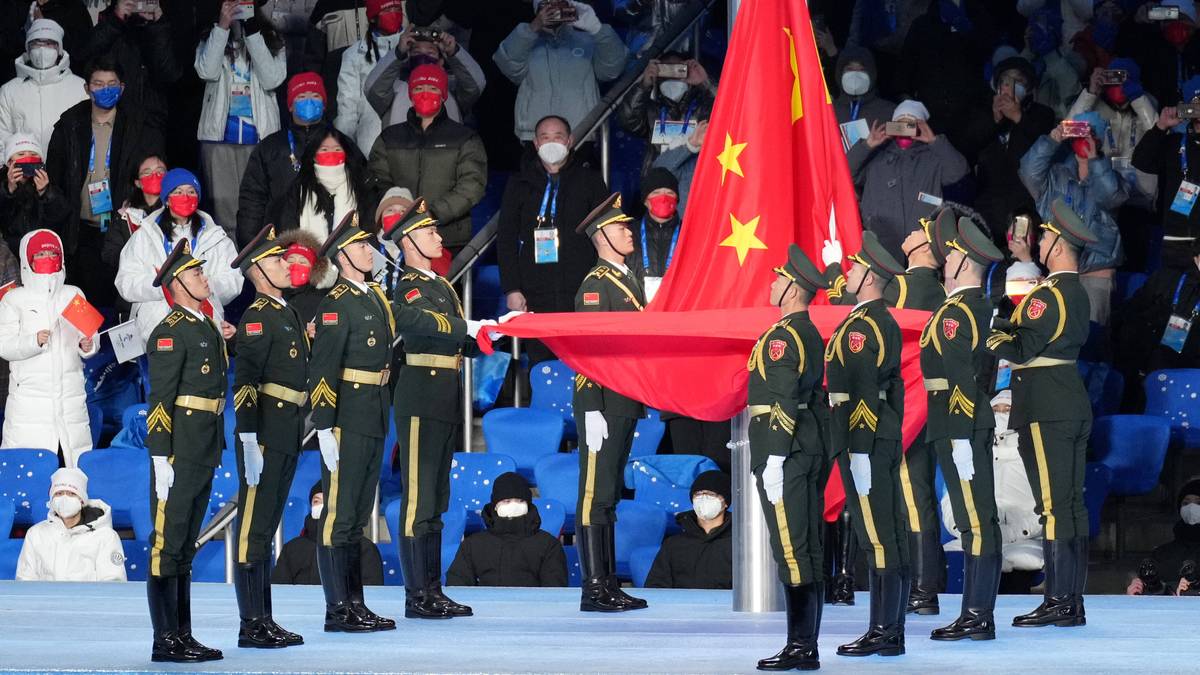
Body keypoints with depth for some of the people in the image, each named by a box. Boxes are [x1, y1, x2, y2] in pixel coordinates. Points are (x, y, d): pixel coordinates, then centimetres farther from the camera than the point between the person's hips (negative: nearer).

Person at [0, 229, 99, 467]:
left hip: (70, 393, 3)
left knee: (77, 457, -4)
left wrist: (88, 346, -7)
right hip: (30, 392, -3)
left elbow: (91, 337, 16)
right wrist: (34, 341, -18)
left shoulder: (73, 295, 16)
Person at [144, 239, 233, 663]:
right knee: (167, 544, -5)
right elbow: (160, 399, -16)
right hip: (179, 452, -9)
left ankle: (183, 635, 18)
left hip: (205, 451, 9)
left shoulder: (207, 328, 16)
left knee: (185, 545, 13)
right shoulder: (170, 332, -11)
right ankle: (166, 641, -4)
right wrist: (161, 458, -19)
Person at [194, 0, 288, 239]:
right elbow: (207, 71, -9)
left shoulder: (271, 40, 8)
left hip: (260, 136, 0)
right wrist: (223, 27, -14)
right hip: (220, 135, 0)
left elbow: (272, 79, -8)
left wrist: (251, 33, -12)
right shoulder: (211, 39, 10)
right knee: (225, 210, -2)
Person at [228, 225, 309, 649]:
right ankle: (251, 626, -5)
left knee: (267, 529, 13)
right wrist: (249, 440, -24)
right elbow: (245, 381, -18)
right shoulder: (257, 318, -11)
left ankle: (265, 621, 18)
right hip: (265, 435, -9)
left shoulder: (287, 314, 17)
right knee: (253, 530, -6)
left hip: (288, 437, 9)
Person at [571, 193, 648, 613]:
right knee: (596, 494, -7)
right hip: (603, 401, -9)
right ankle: (594, 590, -8)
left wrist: (640, 402, 21)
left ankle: (609, 584, 16)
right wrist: (593, 412, -22)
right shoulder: (595, 285, -11)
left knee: (610, 495, 12)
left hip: (627, 401, 9)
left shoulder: (628, 281, 18)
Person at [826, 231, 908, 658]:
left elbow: (862, 390, -20)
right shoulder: (886, 322, 16)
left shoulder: (860, 326, -14)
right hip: (887, 433, 10)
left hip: (863, 435, -10)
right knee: (891, 535, 9)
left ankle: (882, 634, -9)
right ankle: (892, 631, 12)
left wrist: (857, 446, -22)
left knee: (877, 538, -9)